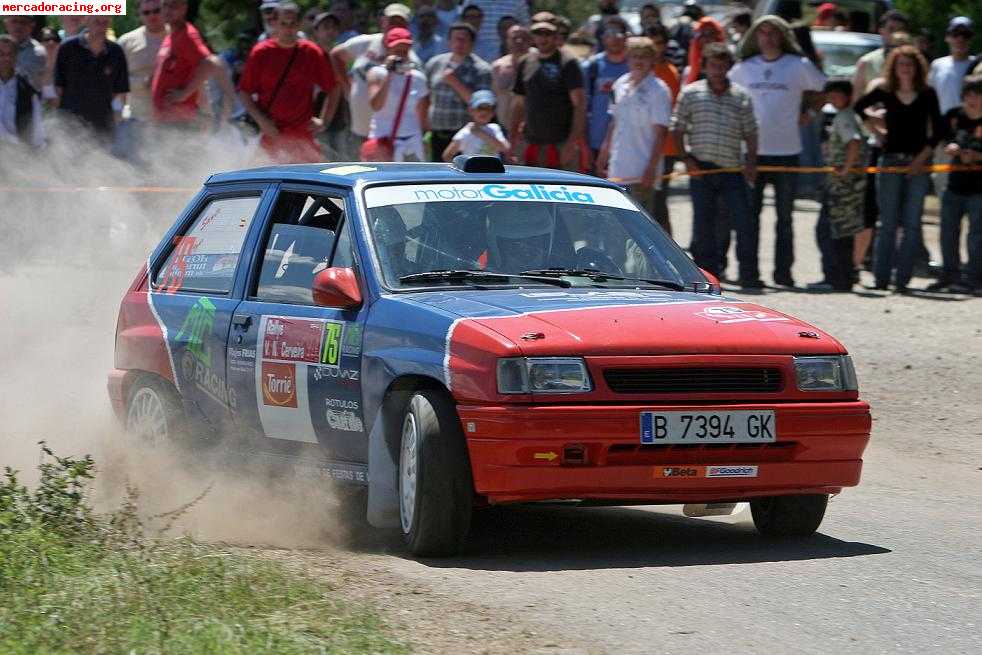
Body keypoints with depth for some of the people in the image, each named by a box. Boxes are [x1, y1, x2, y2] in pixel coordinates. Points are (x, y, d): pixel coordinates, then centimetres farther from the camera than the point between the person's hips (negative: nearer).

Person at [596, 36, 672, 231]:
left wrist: (651, 168, -17)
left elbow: (660, 133, -11)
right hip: (619, 167, 7)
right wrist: (604, 153, 17)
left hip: (642, 171, -7)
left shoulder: (658, 90, -9)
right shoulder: (621, 84, 11)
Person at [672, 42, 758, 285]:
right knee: (703, 224, 2)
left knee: (745, 222, -5)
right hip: (701, 168, -1)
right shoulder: (691, 93, 5)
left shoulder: (741, 96, 9)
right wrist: (686, 158, -5)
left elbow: (750, 133, 11)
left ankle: (749, 275, 2)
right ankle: (707, 273, 10)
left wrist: (751, 161, -1)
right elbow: (677, 129, 7)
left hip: (733, 169, 1)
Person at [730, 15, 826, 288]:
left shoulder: (799, 66, 1)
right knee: (749, 215, 3)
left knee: (784, 216, 4)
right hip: (751, 152, 2)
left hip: (786, 152, -2)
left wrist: (807, 113, 2)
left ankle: (783, 272, 9)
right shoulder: (744, 68, 8)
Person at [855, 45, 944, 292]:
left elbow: (938, 130, 1)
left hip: (919, 163, 0)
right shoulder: (884, 92, 3)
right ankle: (881, 278, 4)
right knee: (888, 223, 0)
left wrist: (922, 158, -6)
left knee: (912, 223, -3)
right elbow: (857, 108, 18)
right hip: (891, 160, 0)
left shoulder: (927, 94, 2)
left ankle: (903, 279, 0)